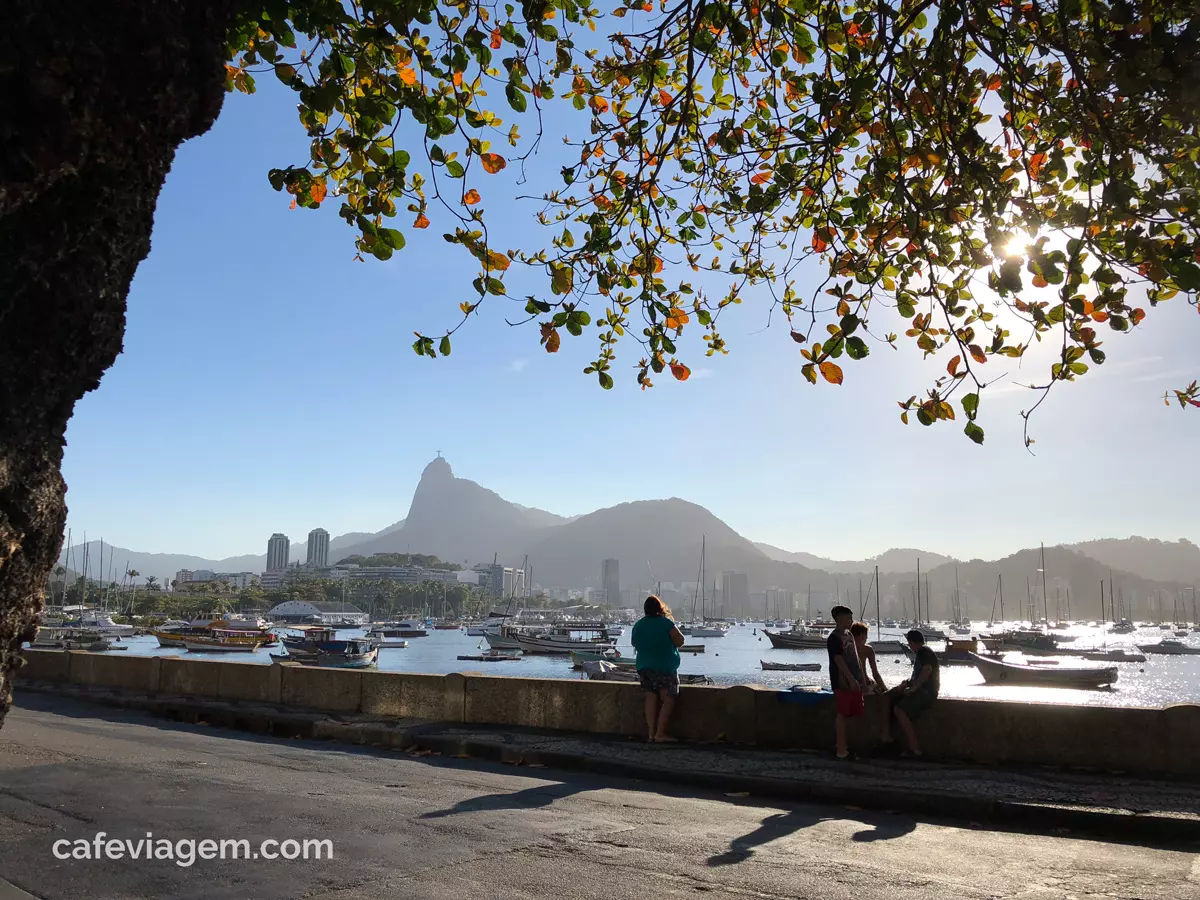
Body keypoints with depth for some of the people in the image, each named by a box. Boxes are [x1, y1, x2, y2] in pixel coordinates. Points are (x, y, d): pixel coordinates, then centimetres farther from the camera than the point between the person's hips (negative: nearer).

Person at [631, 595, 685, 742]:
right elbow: (680, 641, -9)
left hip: (644, 666, 6)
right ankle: (660, 733, -6)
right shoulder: (665, 623, -12)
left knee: (651, 698, 8)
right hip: (665, 667, -6)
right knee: (669, 699, 0)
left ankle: (651, 733, 6)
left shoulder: (638, 625, 6)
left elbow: (634, 643, 18)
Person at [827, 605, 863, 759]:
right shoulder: (833, 638, -13)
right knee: (843, 714, -5)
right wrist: (851, 679, -25)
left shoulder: (849, 635, 14)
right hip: (842, 682, -9)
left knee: (856, 711, 9)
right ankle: (841, 750, 0)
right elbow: (839, 660, -20)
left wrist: (862, 678, 19)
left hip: (854, 681, 9)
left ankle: (843, 745, 19)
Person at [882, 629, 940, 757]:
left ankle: (915, 748, -21)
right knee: (888, 697, 2)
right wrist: (908, 683, 6)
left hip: (927, 692, -10)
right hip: (920, 690, 10)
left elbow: (927, 670, -28)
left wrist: (912, 689, -21)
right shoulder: (919, 653, 19)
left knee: (899, 709, -25)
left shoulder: (924, 652, -12)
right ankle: (886, 736, -4)